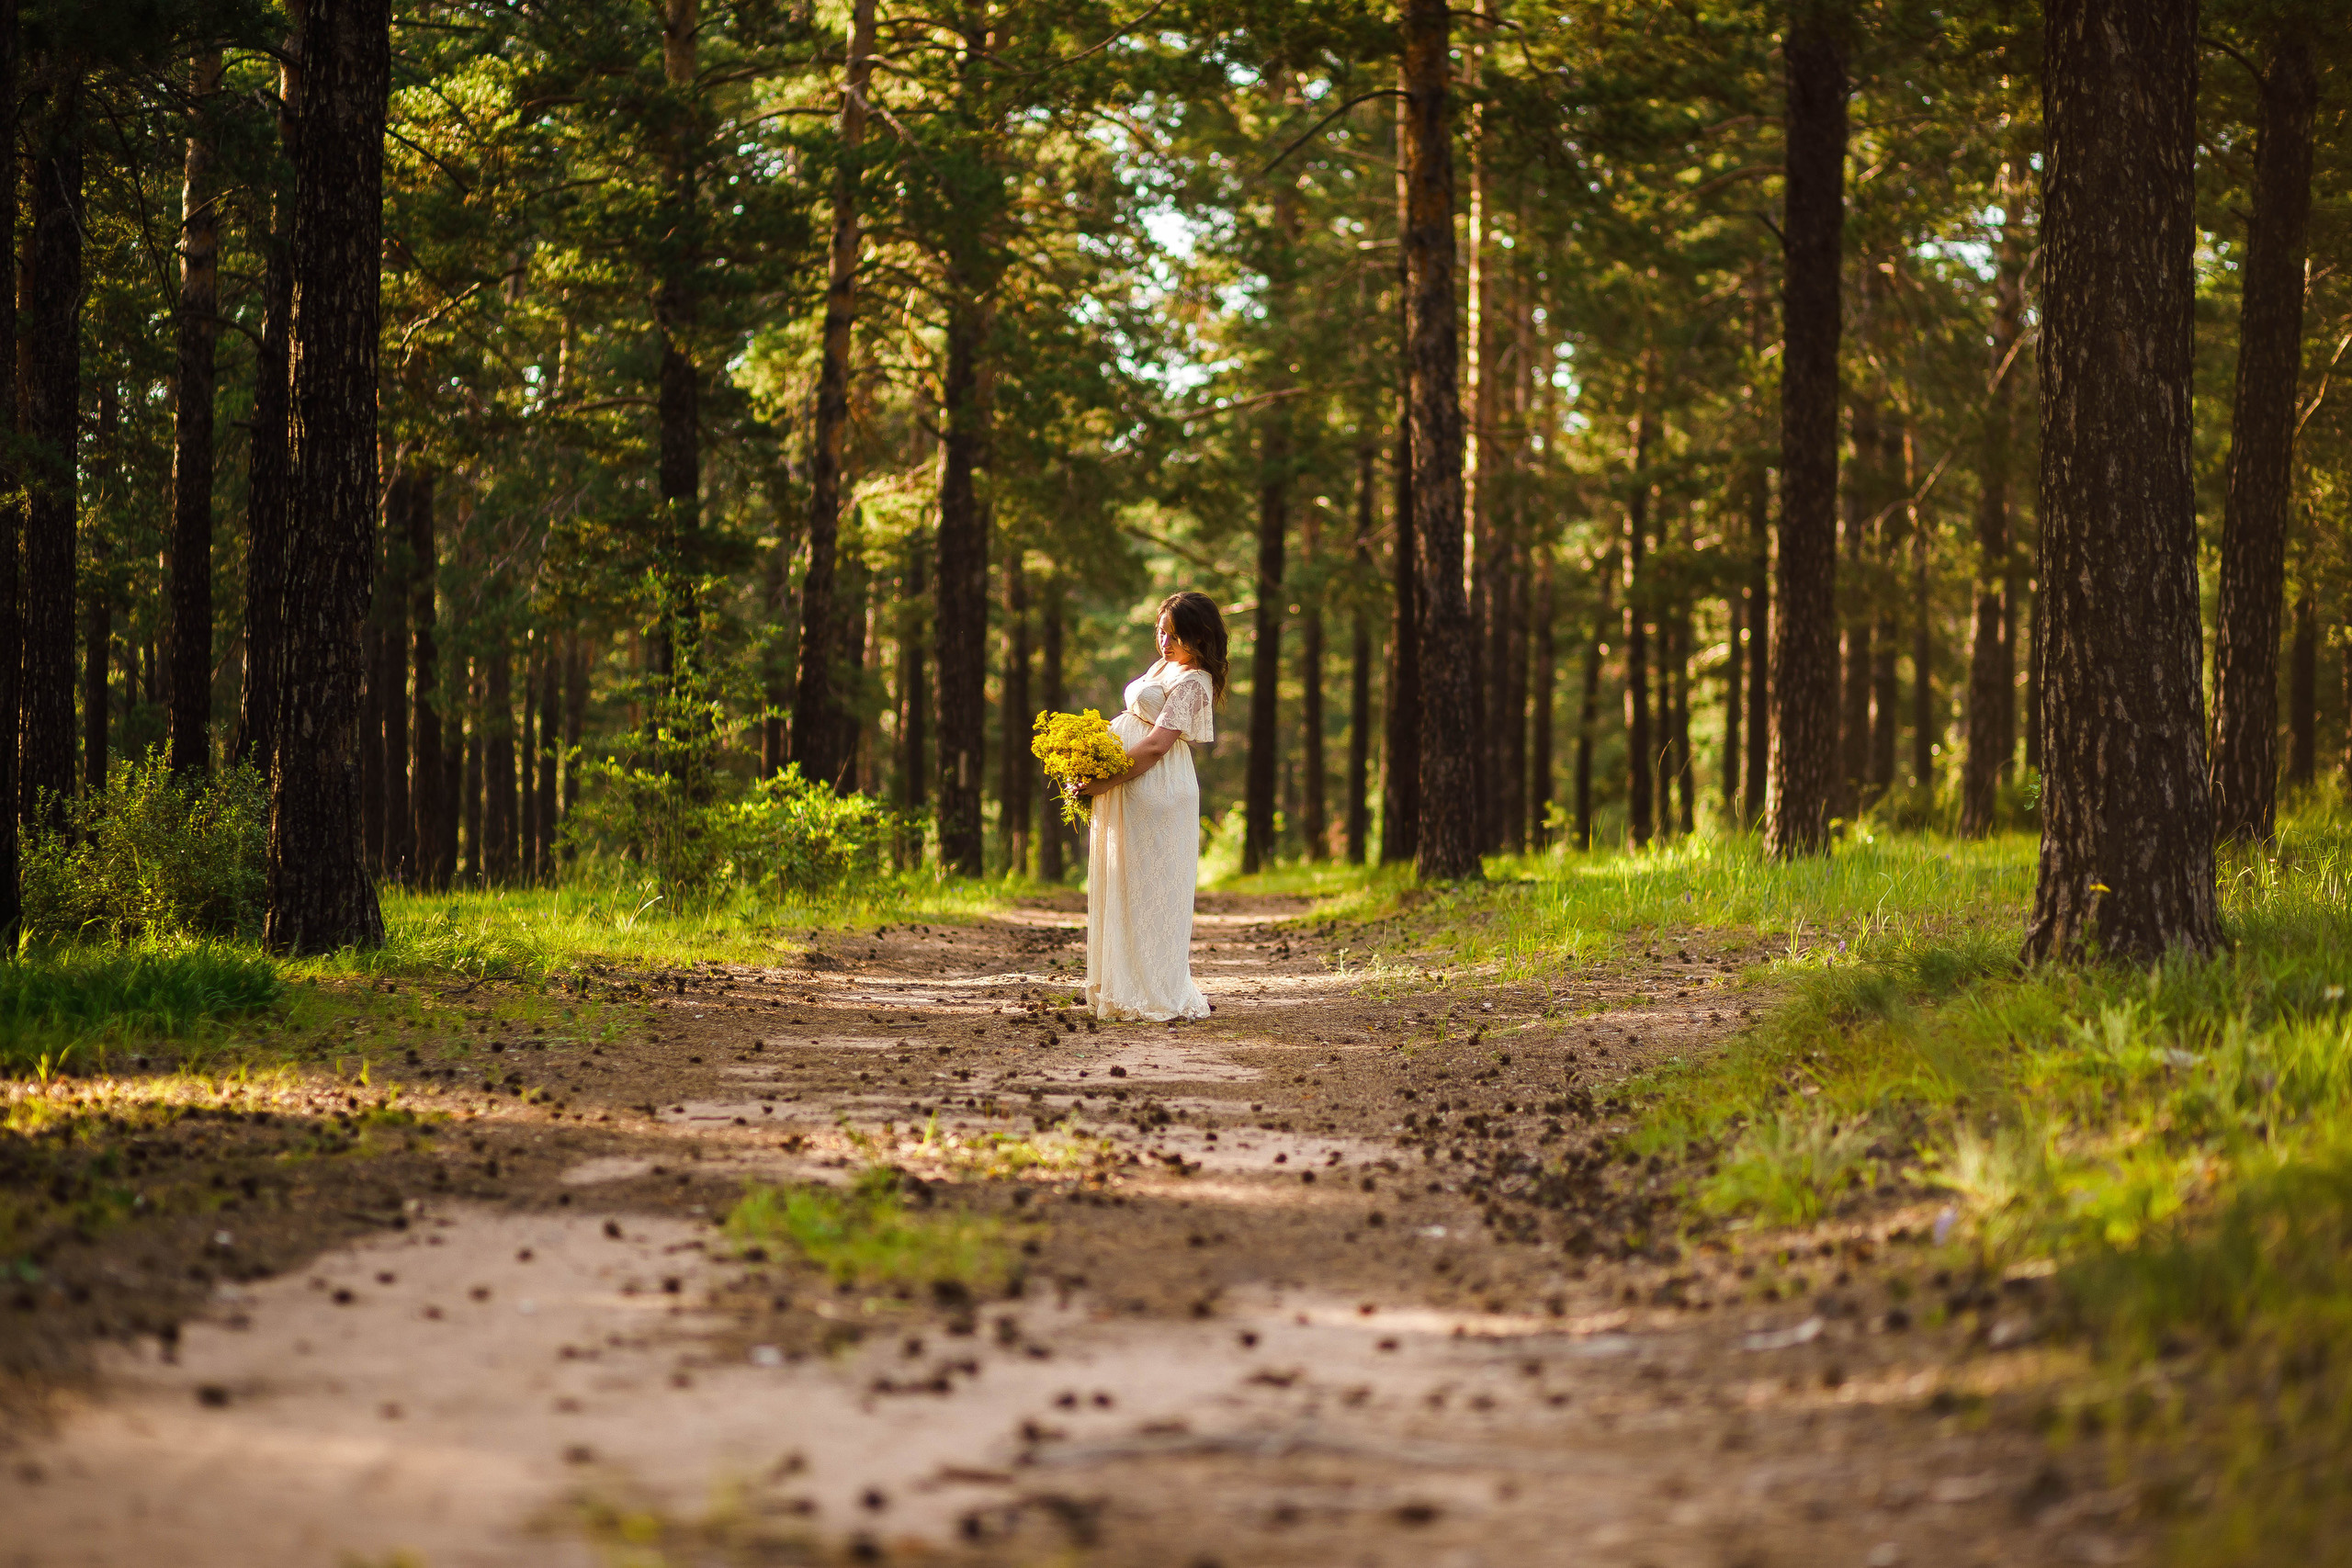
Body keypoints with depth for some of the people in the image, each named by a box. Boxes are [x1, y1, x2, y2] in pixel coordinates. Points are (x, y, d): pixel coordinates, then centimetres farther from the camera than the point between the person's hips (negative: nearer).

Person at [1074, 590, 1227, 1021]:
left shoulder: (1193, 682, -13)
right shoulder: (1163, 666, 16)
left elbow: (1157, 744, -20)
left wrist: (1104, 782, -21)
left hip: (1157, 795, -9)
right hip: (1127, 792, 9)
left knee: (1148, 891, -5)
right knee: (1120, 888, 10)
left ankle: (1157, 994, 0)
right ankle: (1125, 988, 15)